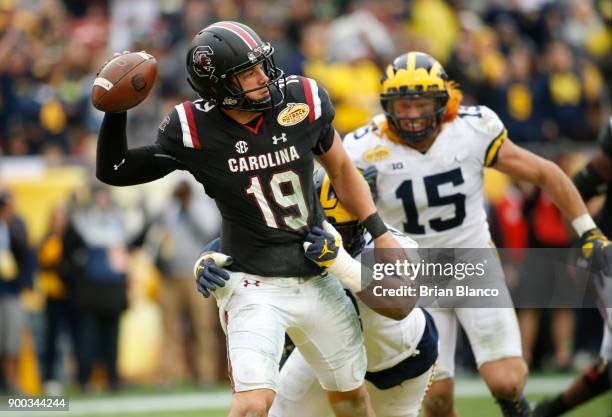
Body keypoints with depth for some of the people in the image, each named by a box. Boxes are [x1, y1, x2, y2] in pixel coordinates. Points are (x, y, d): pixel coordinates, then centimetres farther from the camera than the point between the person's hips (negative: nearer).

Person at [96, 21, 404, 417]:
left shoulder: (303, 101, -8)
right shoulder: (194, 129, -14)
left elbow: (341, 169, 9)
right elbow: (114, 171, -4)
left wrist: (380, 233, 5)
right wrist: (116, 111, -18)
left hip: (318, 280, 4)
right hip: (255, 286, -4)